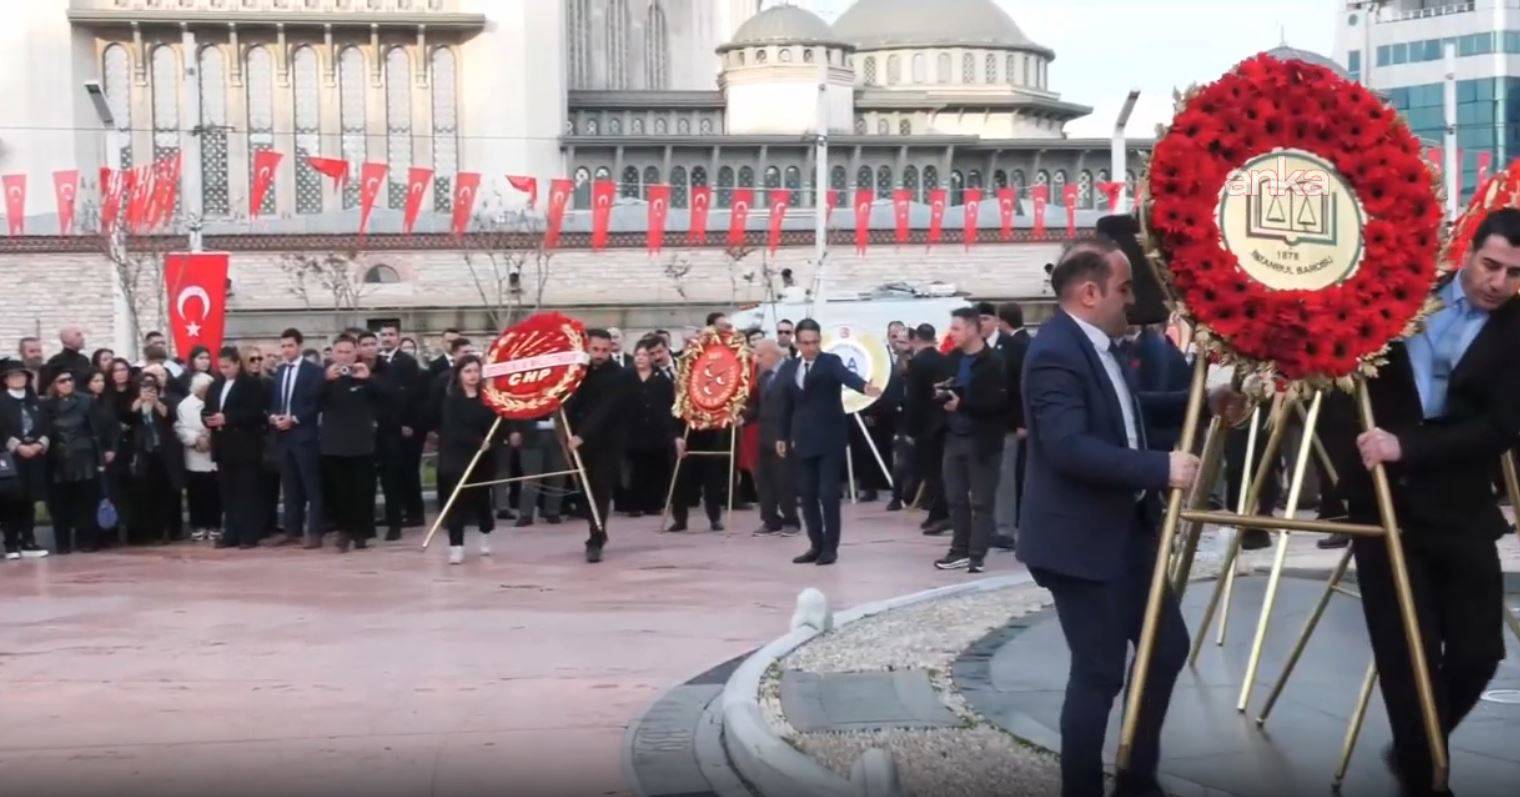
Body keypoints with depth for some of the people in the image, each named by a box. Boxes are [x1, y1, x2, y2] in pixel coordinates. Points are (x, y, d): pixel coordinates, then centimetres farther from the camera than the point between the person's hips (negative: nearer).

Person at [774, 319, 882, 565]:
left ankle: (830, 547, 2)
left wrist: (864, 386, -47)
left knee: (828, 494, -6)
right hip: (802, 440, 5)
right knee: (807, 495, 6)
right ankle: (816, 545, 15)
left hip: (829, 439, -5)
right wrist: (783, 436, 15)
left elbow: (847, 375, -27)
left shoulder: (831, 362, -6)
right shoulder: (790, 367, 10)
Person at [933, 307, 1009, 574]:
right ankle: (960, 551, 19)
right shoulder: (952, 359, 10)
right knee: (955, 498, 10)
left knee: (981, 501, 2)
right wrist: (940, 394, -4)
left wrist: (962, 404, -21)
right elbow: (943, 388, 20)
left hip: (981, 440, -7)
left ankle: (977, 554, 6)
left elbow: (998, 401, -19)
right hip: (954, 437, 7)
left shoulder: (994, 362, -12)